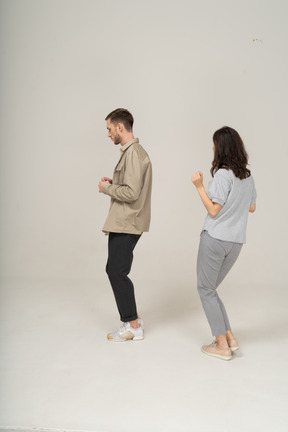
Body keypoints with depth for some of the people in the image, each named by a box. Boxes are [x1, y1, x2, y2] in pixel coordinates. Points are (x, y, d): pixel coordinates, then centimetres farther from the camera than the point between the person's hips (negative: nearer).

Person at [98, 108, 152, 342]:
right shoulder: (131, 151, 17)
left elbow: (131, 193, -24)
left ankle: (133, 326, 7)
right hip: (122, 223, 11)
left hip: (126, 225, -11)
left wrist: (107, 188, -11)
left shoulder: (134, 153, -17)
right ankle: (133, 319, 26)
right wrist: (113, 182, 10)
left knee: (117, 272, -5)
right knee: (114, 270, 15)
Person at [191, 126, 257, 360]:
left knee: (206, 289, 5)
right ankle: (230, 338, 17)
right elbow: (252, 208, 18)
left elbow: (213, 211, -14)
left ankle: (223, 346, 8)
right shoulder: (248, 175, 9)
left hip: (215, 238, -8)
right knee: (210, 288, 19)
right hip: (236, 242, 8)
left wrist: (199, 186, -12)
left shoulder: (222, 174, -13)